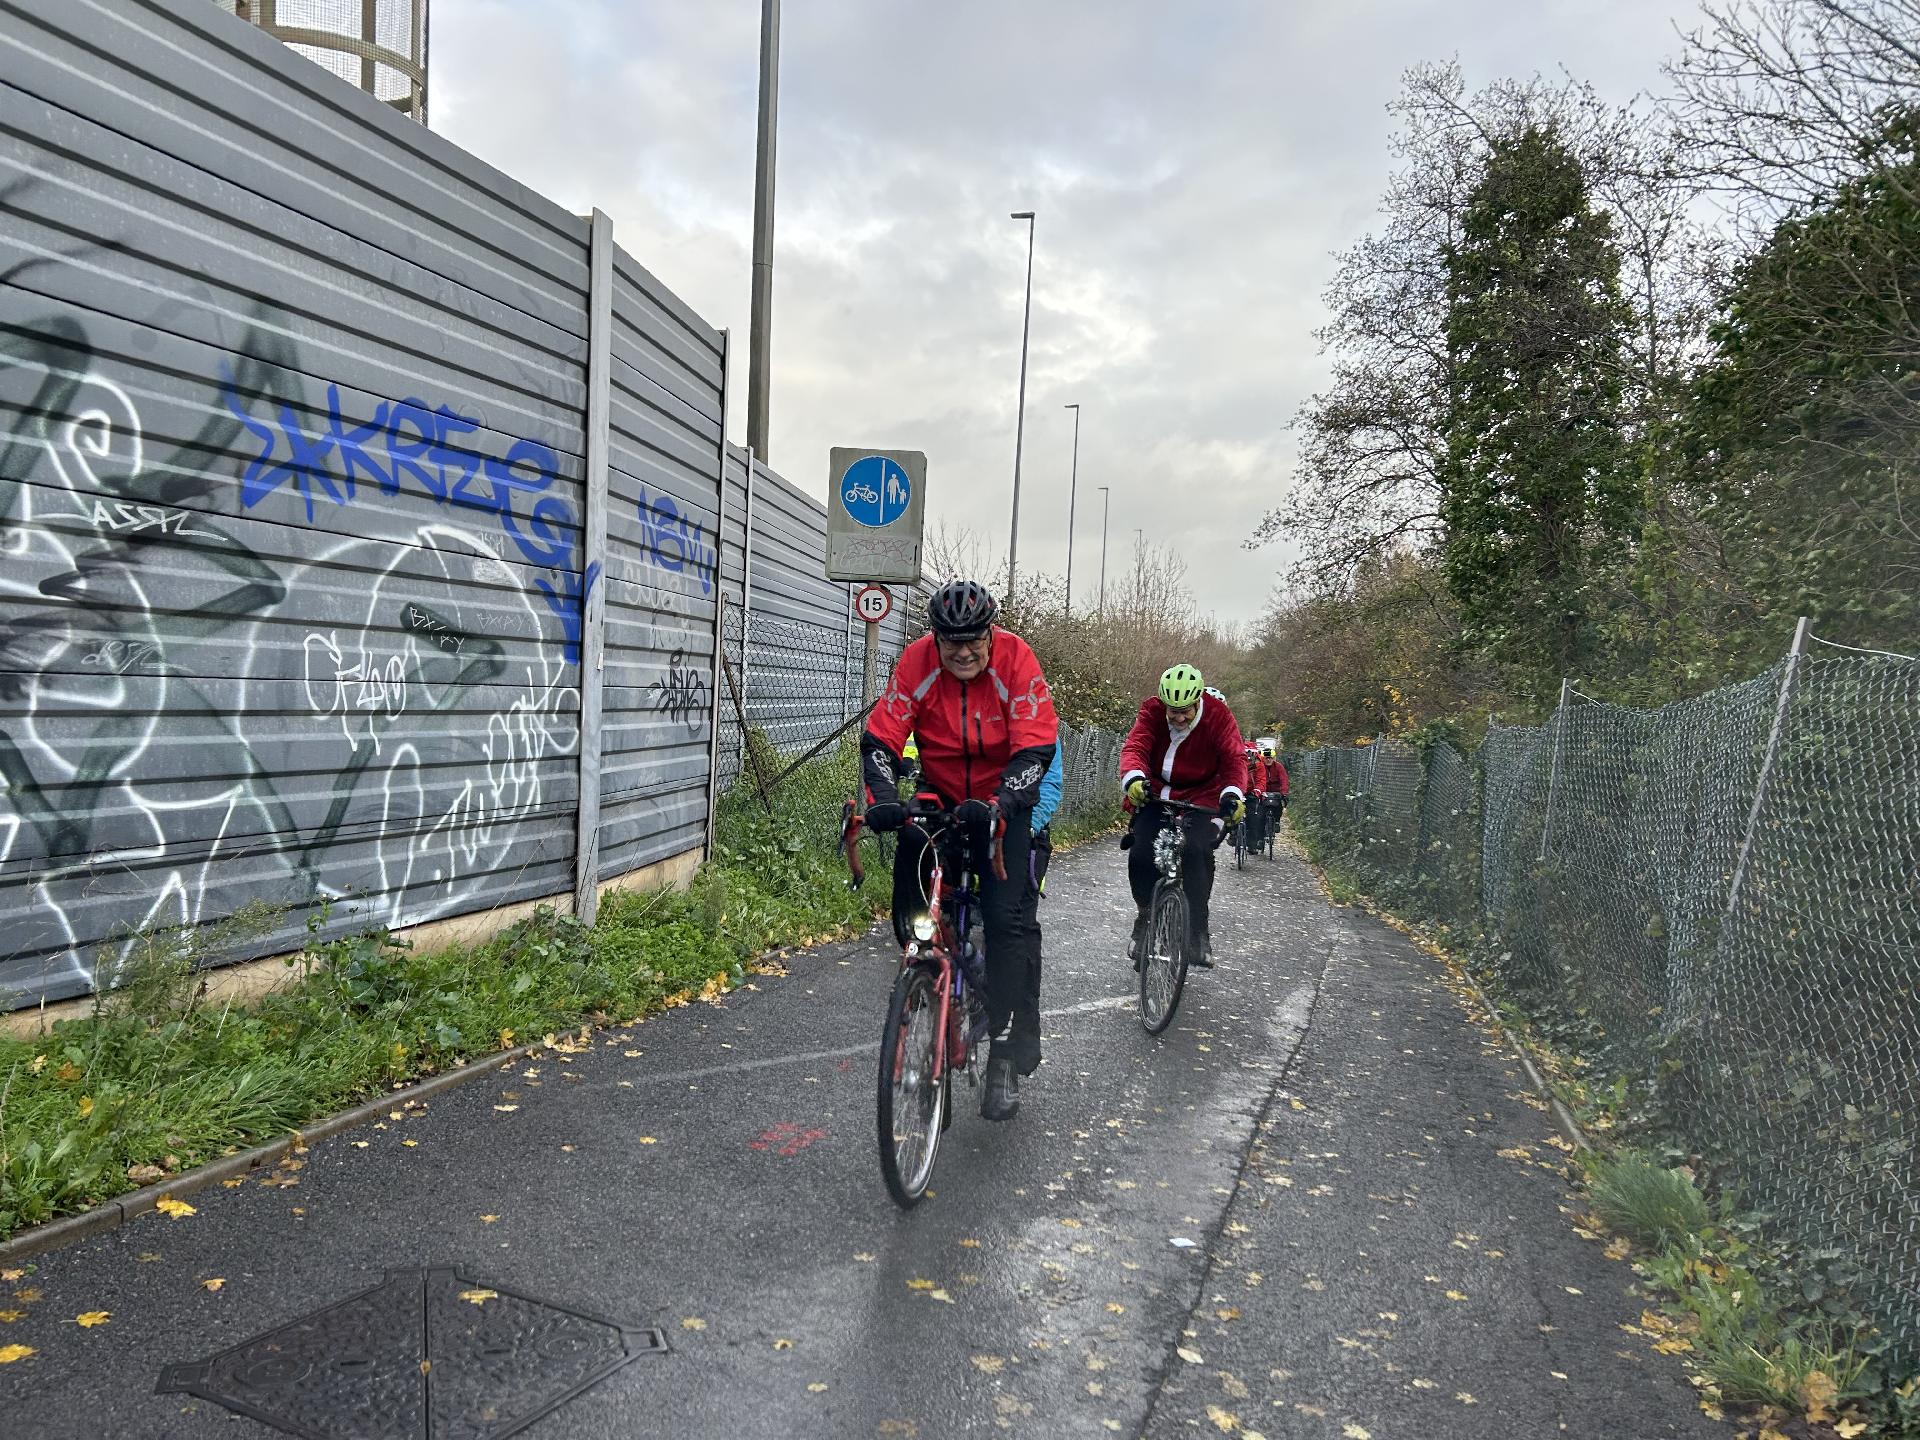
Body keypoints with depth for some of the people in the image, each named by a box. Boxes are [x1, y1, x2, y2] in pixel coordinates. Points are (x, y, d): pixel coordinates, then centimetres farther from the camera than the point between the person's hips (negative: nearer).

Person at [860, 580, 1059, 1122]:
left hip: (1002, 800, -2)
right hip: (939, 796, 3)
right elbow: (880, 738, -18)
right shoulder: (917, 662, -17)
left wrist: (999, 806, -41)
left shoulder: (1016, 660, -22)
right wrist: (882, 797, -37)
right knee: (911, 905, -9)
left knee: (1010, 919, -13)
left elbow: (1035, 748, -26)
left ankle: (1007, 1060, -6)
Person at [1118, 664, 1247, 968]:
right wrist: (1133, 778, -45)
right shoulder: (1152, 710, -10)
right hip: (1155, 793, 2)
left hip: (1201, 797, -1)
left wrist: (1233, 793, -40)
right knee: (1140, 855, -17)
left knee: (1197, 852, -27)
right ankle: (1146, 916, 11)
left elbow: (1234, 757, -19)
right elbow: (1135, 746, -22)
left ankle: (1198, 931, -17)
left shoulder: (1218, 714, -13)